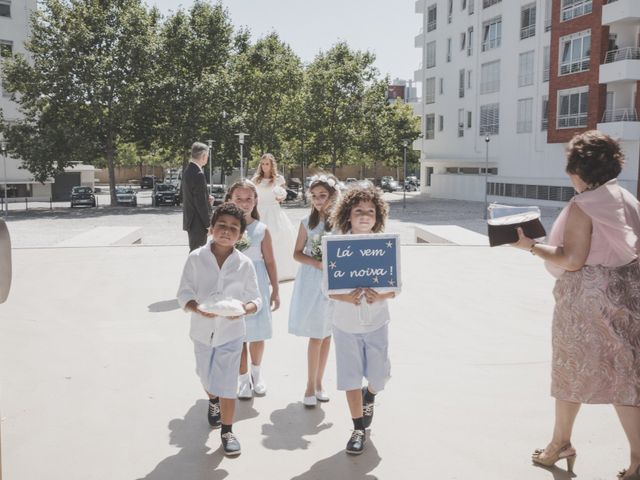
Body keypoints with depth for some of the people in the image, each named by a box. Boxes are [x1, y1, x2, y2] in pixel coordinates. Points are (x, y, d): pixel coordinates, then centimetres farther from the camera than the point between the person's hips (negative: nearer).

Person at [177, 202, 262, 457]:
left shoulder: (244, 264, -10)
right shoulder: (196, 258, -11)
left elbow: (255, 299, -3)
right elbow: (184, 295, -9)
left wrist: (245, 309, -25)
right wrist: (197, 309, -28)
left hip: (231, 332, -2)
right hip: (203, 330, 2)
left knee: (226, 385, -1)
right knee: (207, 378, 23)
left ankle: (227, 432, 20)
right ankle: (214, 401, 57)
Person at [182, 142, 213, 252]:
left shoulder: (188, 170, 8)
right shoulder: (198, 174, -21)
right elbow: (201, 203, -21)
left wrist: (207, 198, 5)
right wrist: (208, 224, -15)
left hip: (190, 219, 10)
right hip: (198, 222, -10)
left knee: (194, 251, 18)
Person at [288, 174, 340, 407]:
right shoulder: (307, 222, -1)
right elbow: (297, 253, 3)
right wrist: (317, 263, -13)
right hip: (311, 281, -1)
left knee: (326, 334, 11)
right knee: (316, 335, -1)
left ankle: (319, 382, 26)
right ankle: (311, 385, 13)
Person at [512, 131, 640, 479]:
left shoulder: (582, 206, -15)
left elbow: (571, 260, -19)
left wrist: (531, 246, -10)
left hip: (586, 299, -6)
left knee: (572, 372, 11)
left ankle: (561, 444, 28)